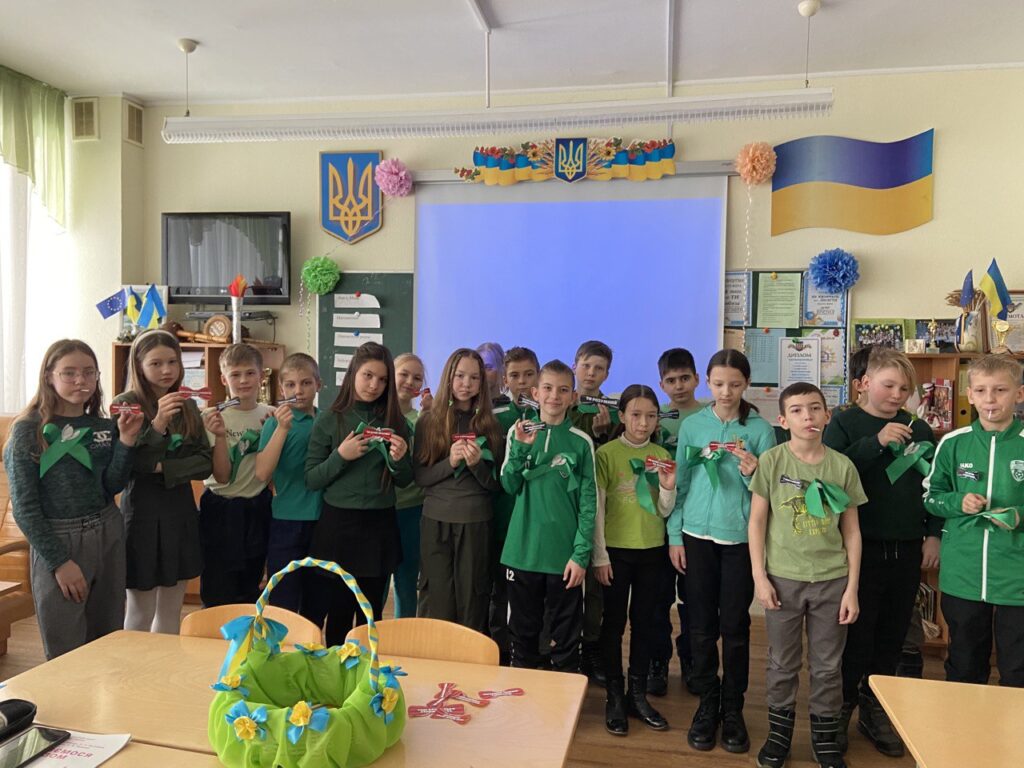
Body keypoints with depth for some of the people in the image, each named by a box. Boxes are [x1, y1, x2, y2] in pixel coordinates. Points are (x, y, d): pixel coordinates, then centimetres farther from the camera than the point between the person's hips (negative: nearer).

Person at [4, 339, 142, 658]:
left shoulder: (105, 427, 5)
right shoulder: (27, 431, -7)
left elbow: (111, 486, -1)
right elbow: (24, 507, -8)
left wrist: (126, 441, -13)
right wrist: (59, 562, -11)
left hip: (107, 535, 4)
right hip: (57, 539, -4)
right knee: (66, 655, 2)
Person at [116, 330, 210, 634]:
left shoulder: (188, 406, 7)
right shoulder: (126, 404, -7)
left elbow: (205, 462, 1)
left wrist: (163, 468, -13)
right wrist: (158, 425, -25)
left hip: (181, 511, 5)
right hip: (142, 512, -4)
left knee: (171, 610, 13)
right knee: (141, 612, 5)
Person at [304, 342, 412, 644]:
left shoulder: (396, 422, 3)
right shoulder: (329, 421, -2)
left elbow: (405, 481, 8)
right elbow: (311, 480, -2)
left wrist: (400, 459, -13)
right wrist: (341, 456, -17)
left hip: (380, 526, 2)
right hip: (338, 524, -1)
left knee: (371, 615, 12)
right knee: (338, 614, 8)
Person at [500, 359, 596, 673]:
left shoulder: (581, 442, -2)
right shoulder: (518, 433, 3)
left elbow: (588, 502, -3)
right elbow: (509, 486, -1)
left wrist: (581, 554, -8)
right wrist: (520, 448, -16)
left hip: (564, 554, -1)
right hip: (523, 550, 1)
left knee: (567, 635, 9)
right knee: (523, 632, 14)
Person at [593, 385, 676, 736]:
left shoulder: (662, 456, 3)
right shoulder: (606, 453, -8)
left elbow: (664, 512, 5)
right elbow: (597, 508, -7)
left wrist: (668, 487, -14)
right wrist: (599, 555, -9)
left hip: (652, 550, 4)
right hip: (616, 550, -3)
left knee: (644, 622, 12)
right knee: (614, 622, 7)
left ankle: (638, 694, 26)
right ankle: (614, 697, 19)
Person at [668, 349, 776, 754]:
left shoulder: (760, 428, -3)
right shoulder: (692, 425, 1)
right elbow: (680, 482, 5)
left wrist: (753, 473, -22)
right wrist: (675, 536, 3)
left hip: (741, 538, -1)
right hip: (697, 535, 1)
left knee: (735, 626, 8)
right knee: (701, 625, 9)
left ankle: (732, 709, 24)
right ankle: (707, 703, 26)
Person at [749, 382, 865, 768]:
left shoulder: (843, 466, -2)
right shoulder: (772, 461, -6)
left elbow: (852, 531, 3)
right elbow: (757, 522, -3)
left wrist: (852, 588, 0)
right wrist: (759, 576, -7)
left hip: (831, 580, 1)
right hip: (784, 578, -1)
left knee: (827, 666, 12)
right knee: (783, 663, 12)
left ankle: (825, 737, 31)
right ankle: (779, 732, 30)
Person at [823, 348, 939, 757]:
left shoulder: (918, 429, 8)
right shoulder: (844, 423, -4)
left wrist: (933, 534, 7)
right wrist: (876, 442, -24)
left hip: (906, 550, 4)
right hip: (860, 547, -4)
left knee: (892, 635, 13)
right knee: (855, 633, 1)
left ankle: (875, 709, 30)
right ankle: (839, 709, 19)